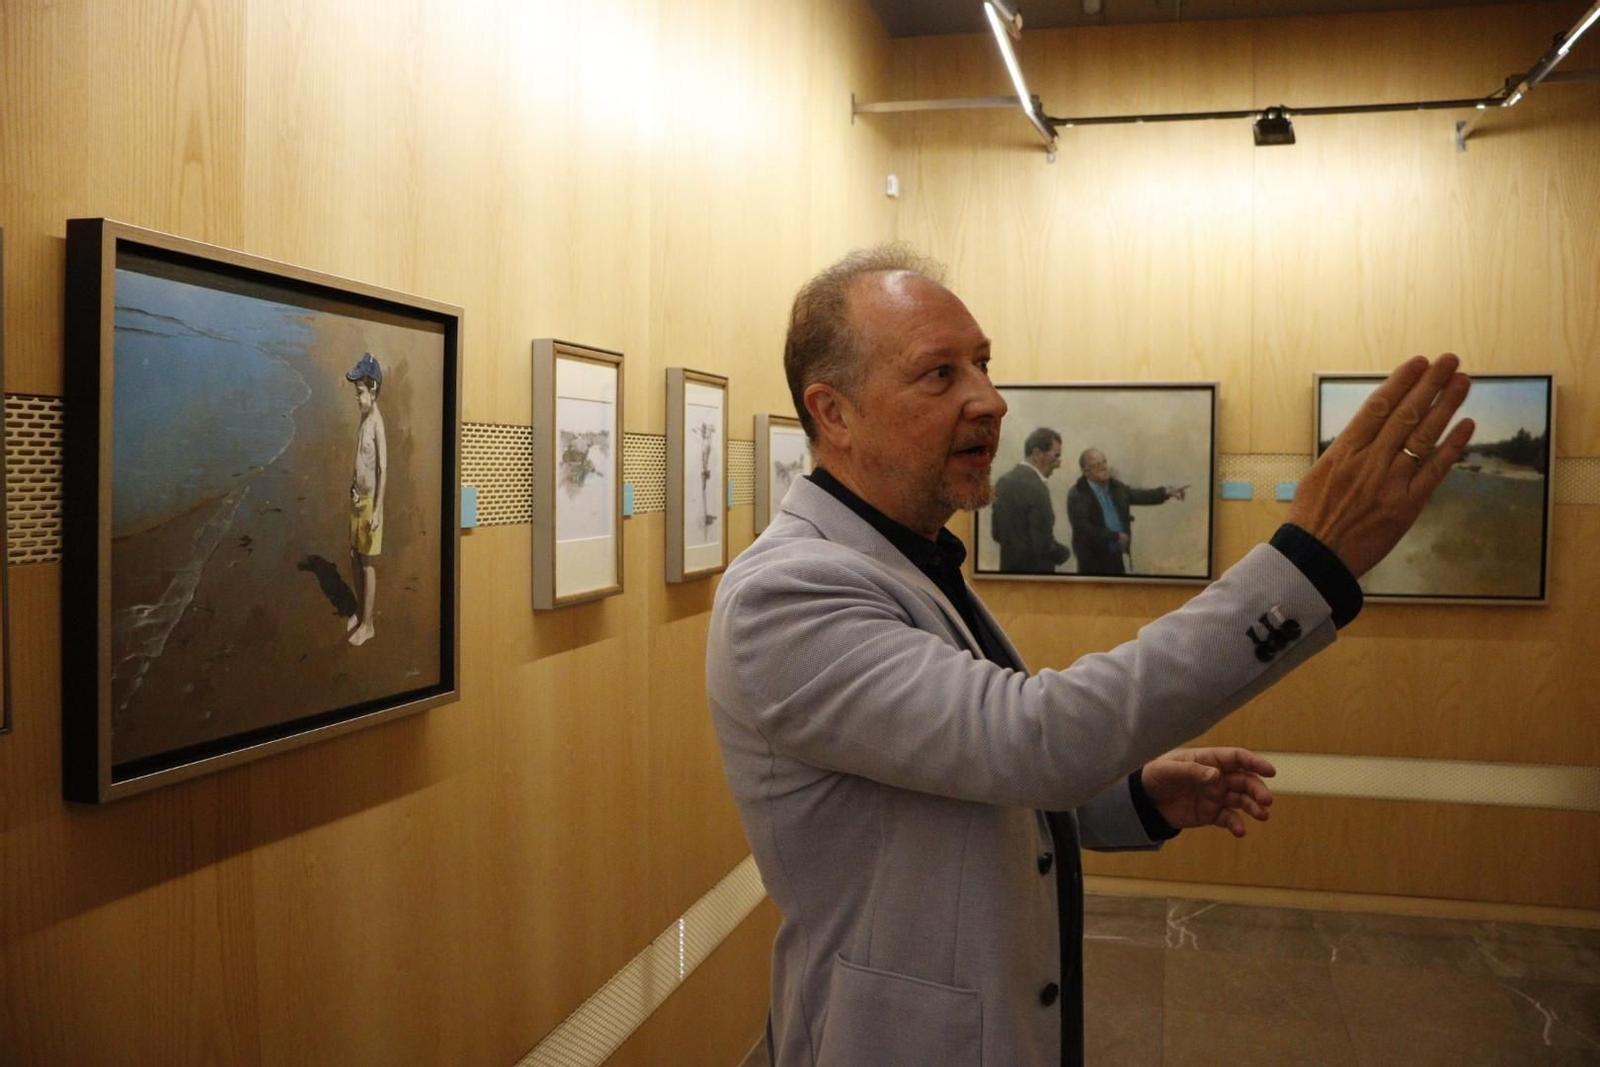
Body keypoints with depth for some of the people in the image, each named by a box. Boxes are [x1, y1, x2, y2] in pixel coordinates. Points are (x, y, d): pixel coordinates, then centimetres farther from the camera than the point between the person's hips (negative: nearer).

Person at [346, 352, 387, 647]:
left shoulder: (378, 422, -19)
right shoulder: (363, 419, 8)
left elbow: (383, 469, -21)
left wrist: (377, 509, -22)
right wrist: (353, 489, 20)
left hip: (370, 501, -9)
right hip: (357, 498, 9)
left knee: (368, 562, -2)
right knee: (354, 556, 16)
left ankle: (368, 624, 6)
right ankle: (359, 612, 30)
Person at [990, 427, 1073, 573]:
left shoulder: (1003, 481, 5)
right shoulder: (1036, 488, -19)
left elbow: (997, 533, 12)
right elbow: (1044, 544, -20)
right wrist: (1065, 553, -2)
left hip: (1008, 567, 8)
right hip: (1034, 570, -8)